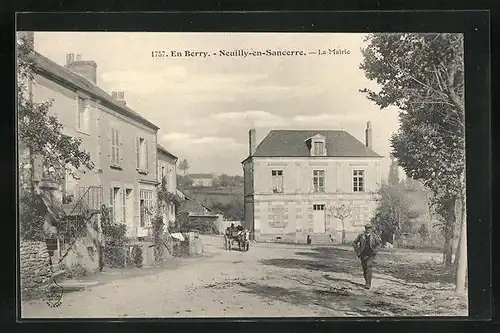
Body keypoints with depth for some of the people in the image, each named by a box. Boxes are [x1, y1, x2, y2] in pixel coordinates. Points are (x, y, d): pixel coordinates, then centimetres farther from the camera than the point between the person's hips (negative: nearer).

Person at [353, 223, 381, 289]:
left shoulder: (374, 236, -2)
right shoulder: (361, 235, -1)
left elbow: (379, 244, 11)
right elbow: (355, 243, 9)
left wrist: (375, 251, 1)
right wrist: (357, 251, 2)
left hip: (370, 254, -2)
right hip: (363, 254, 2)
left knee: (368, 268, -16)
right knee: (364, 268, 8)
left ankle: (368, 284, -15)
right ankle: (367, 281, 28)